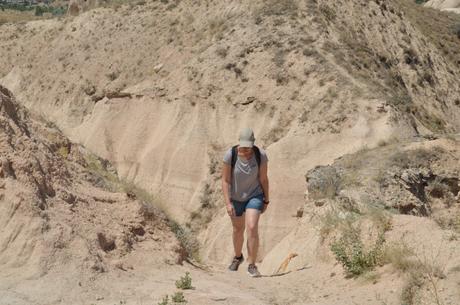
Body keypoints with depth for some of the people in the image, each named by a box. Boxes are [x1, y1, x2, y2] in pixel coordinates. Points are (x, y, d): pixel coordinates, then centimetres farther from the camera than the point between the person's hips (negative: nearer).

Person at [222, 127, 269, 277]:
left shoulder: (261, 155, -23)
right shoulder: (230, 155, -24)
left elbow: (264, 178, -11)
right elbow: (225, 181, -18)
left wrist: (266, 200, -2)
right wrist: (228, 203, -23)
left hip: (255, 195, -1)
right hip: (236, 197, 1)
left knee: (252, 228, -20)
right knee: (238, 229, 19)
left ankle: (251, 265, -8)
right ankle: (238, 256, 47)